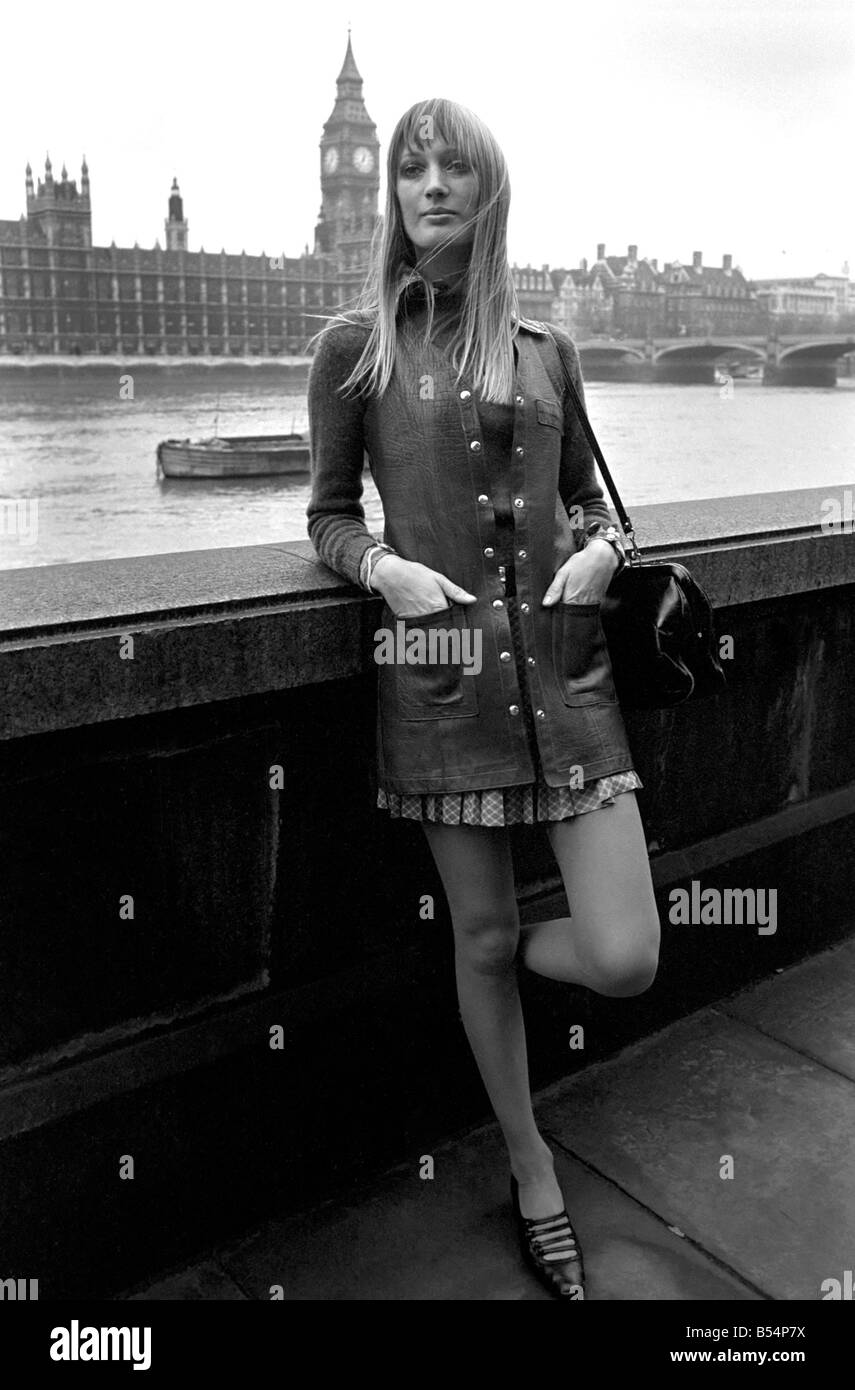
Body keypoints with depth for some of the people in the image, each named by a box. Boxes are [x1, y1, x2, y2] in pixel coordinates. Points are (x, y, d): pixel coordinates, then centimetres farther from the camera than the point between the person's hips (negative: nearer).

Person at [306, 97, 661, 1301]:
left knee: (625, 958, -3)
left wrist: (602, 547, -1)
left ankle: (515, 956, 35)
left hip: (566, 666, 3)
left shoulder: (545, 347, 10)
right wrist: (383, 565, -12)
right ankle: (533, 1175, 35)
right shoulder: (355, 345, 3)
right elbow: (329, 517, 8)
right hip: (440, 671, -2)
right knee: (481, 939, 10)